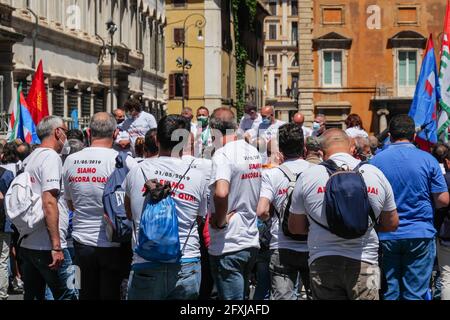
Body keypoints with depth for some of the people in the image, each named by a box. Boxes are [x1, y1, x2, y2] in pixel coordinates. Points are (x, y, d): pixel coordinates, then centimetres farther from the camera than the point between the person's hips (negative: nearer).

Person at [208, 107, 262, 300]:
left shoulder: (223, 155, -18)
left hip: (228, 247, -8)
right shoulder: (254, 153, 8)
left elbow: (221, 193, -34)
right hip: (251, 242, 8)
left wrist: (220, 220, -20)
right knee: (243, 295, 20)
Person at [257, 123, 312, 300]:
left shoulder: (271, 175, -5)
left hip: (282, 248, -1)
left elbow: (262, 212, -14)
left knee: (282, 296, 0)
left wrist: (271, 218, 7)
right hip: (313, 247, 1)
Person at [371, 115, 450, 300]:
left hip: (386, 236, 1)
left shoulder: (376, 161, 0)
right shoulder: (427, 160, -3)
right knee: (415, 294, 2)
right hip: (420, 234, -1)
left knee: (388, 293, 8)